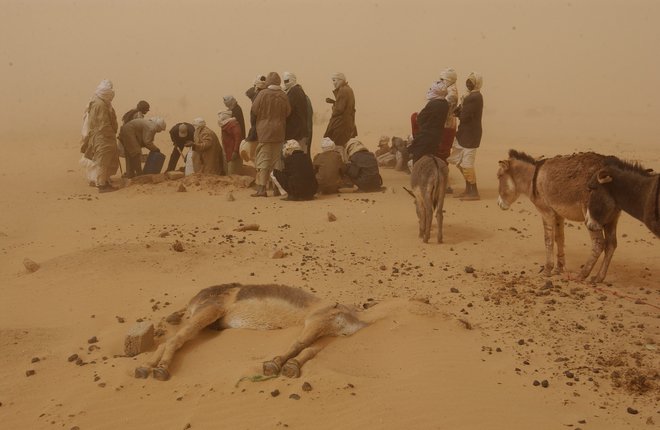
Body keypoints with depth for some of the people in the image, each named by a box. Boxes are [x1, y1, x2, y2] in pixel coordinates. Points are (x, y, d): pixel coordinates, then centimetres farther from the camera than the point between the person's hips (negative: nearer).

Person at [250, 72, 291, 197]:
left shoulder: (263, 94, -10)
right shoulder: (283, 96, -1)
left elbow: (254, 110, -7)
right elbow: (288, 112, 4)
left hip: (264, 131, -3)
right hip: (279, 132, 3)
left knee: (263, 160, -2)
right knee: (277, 160, 12)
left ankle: (261, 188, -9)